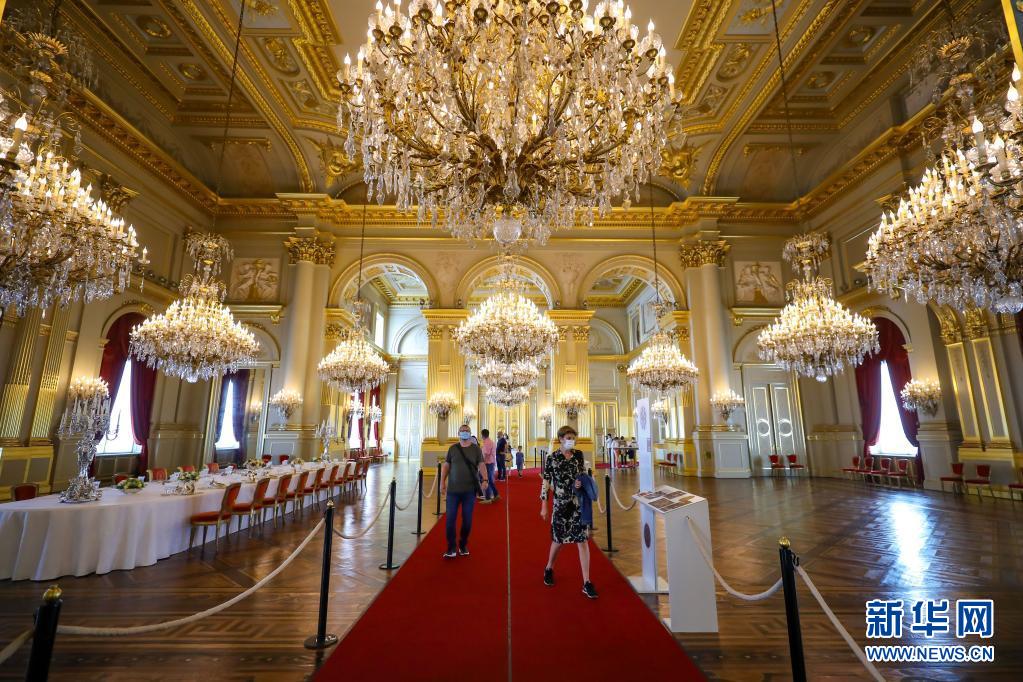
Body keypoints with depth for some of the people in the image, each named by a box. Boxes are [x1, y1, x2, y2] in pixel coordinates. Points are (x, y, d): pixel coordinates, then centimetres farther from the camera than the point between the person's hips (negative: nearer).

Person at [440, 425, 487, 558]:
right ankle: (451, 548, 12)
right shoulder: (452, 448, 6)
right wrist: (442, 482, 3)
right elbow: (446, 466, 9)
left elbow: (481, 465, -2)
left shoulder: (476, 449, 3)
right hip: (453, 489, 1)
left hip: (470, 490, 0)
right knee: (450, 519, 1)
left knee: (467, 519, 8)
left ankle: (463, 545, 25)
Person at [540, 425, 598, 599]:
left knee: (583, 540, -1)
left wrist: (581, 482, -11)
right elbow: (546, 482, -5)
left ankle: (586, 583, 8)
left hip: (578, 503, 2)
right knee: (559, 539, 12)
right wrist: (544, 506, -6)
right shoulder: (552, 458, -8)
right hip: (560, 504, -2)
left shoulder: (578, 455, 0)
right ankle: (549, 568, 39)